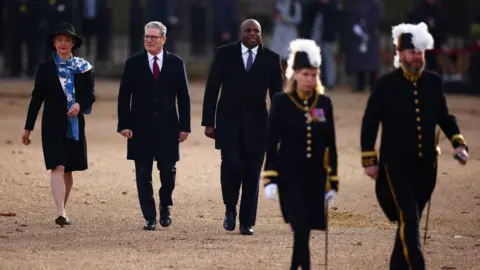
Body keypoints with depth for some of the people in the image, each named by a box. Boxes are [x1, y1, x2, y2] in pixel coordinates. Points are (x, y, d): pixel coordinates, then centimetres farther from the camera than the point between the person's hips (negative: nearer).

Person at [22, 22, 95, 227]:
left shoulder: (83, 68, 6)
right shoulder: (45, 68, 3)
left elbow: (90, 95, 4)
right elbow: (36, 99, 4)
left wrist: (79, 104, -19)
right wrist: (28, 127, 4)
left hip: (75, 124, 2)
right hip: (53, 124, -2)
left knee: (68, 169, 9)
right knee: (57, 167, -14)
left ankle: (62, 209, 22)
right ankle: (61, 213, -22)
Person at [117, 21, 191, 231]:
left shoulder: (176, 63, 5)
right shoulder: (133, 64, 3)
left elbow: (183, 97, 7)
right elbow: (124, 97, 2)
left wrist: (184, 126, 0)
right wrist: (124, 124, -7)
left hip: (167, 127, 0)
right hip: (141, 128, 0)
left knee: (168, 172, -1)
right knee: (143, 175, 1)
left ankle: (165, 206, 26)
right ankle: (150, 217, 8)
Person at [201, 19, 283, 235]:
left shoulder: (271, 59, 3)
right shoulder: (225, 54, 1)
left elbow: (277, 94, 5)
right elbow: (212, 89, 3)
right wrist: (208, 122, -2)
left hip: (256, 123, 1)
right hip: (229, 121, -1)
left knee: (252, 173, 0)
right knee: (231, 164, -17)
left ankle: (247, 222, 9)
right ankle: (230, 209, 7)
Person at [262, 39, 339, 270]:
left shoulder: (324, 103, 5)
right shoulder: (281, 102, -4)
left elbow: (330, 145, 8)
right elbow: (272, 142, -3)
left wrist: (332, 182, 7)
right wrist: (270, 179, -10)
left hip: (315, 176, 4)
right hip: (290, 176, -4)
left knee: (303, 229, 9)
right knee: (302, 229, -14)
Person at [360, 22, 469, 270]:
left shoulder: (434, 82, 5)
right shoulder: (386, 85, -5)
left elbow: (444, 117, 15)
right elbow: (369, 123, -1)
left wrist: (458, 143, -1)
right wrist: (369, 160, -4)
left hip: (426, 164, 4)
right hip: (396, 163, -4)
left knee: (411, 218, 13)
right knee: (409, 218, -14)